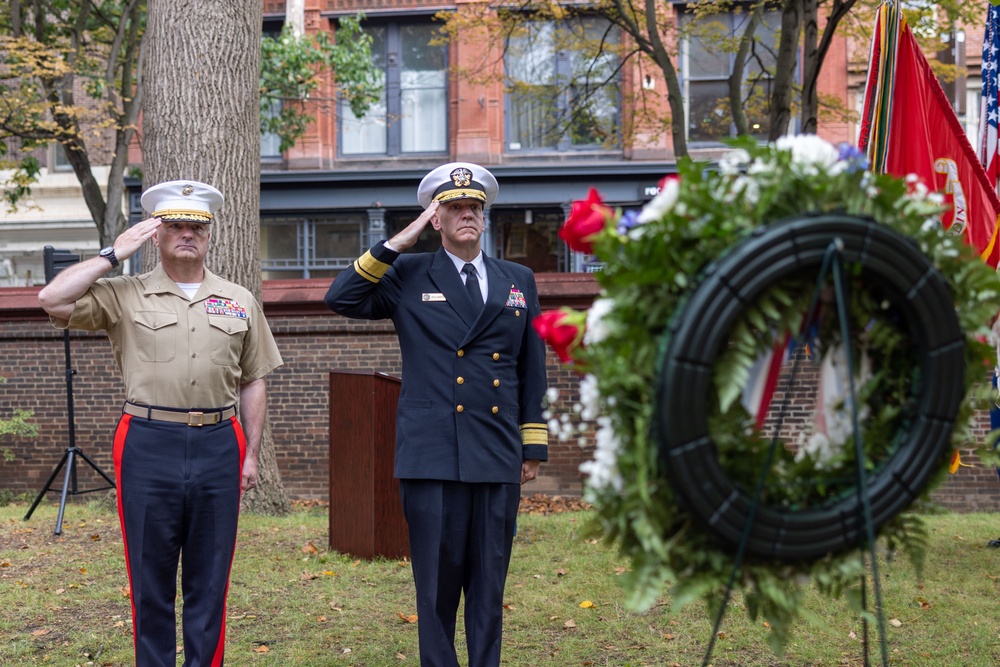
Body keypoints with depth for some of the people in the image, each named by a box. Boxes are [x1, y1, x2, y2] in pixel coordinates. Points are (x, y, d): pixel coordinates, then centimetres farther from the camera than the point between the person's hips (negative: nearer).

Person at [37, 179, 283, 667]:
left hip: (218, 446, 2)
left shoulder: (239, 303, 11)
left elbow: (253, 383, 13)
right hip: (148, 445, -2)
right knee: (150, 577, 5)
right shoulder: (125, 295, 4)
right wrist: (113, 255, -5)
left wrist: (250, 454, 8)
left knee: (209, 579, 7)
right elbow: (52, 300, -10)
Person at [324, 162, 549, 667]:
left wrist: (533, 447, 11)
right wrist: (397, 244, -6)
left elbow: (532, 369, 15)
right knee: (438, 578, 1)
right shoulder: (408, 275, 6)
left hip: (498, 456, 3)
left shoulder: (519, 280, 14)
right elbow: (341, 299, -5)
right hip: (433, 455, -3)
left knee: (489, 581, 8)